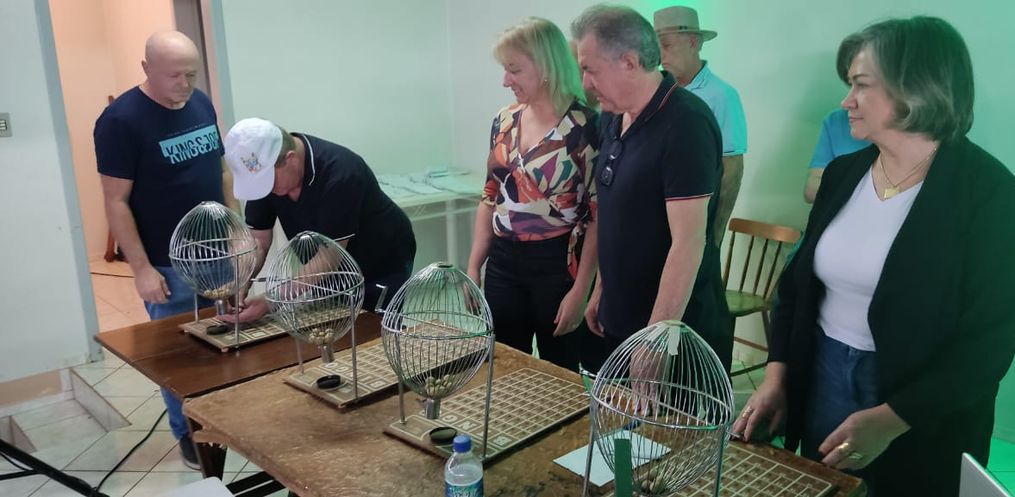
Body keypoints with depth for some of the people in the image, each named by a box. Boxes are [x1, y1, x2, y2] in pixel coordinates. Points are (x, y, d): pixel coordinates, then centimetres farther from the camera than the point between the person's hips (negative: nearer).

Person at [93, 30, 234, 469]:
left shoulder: (202, 103, 4)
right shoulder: (121, 119, -15)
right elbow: (116, 202, -14)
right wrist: (142, 269, -16)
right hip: (169, 265, -6)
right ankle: (189, 433, 25)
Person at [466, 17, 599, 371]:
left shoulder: (585, 126, -13)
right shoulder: (504, 120, 5)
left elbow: (599, 215, -12)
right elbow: (491, 198, 12)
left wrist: (580, 289, -15)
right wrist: (473, 268, 8)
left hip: (558, 265, -5)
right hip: (503, 263, 5)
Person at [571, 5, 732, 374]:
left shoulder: (686, 123, -20)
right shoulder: (612, 119, 4)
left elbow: (688, 243, -24)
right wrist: (601, 291, 15)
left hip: (679, 333, -7)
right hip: (618, 324, 8)